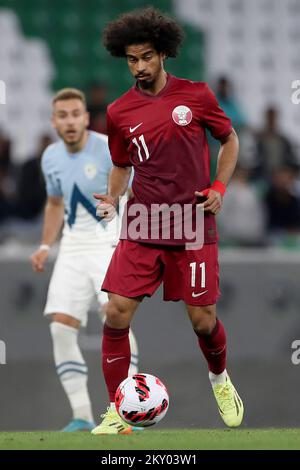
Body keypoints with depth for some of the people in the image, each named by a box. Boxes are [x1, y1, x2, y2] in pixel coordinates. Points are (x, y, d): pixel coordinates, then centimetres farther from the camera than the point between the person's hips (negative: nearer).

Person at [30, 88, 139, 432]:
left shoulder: (109, 149, -12)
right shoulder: (51, 158, 7)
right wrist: (45, 246, 14)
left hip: (111, 243, -5)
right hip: (73, 248, 6)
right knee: (60, 327, -5)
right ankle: (82, 417, 2)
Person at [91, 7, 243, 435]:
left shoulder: (196, 96, -1)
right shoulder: (119, 112, 4)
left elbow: (229, 139, 13)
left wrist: (219, 188, 0)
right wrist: (112, 199, -2)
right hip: (141, 230, 2)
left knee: (202, 319, 0)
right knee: (117, 313, -10)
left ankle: (220, 379, 34)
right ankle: (117, 412, 0)